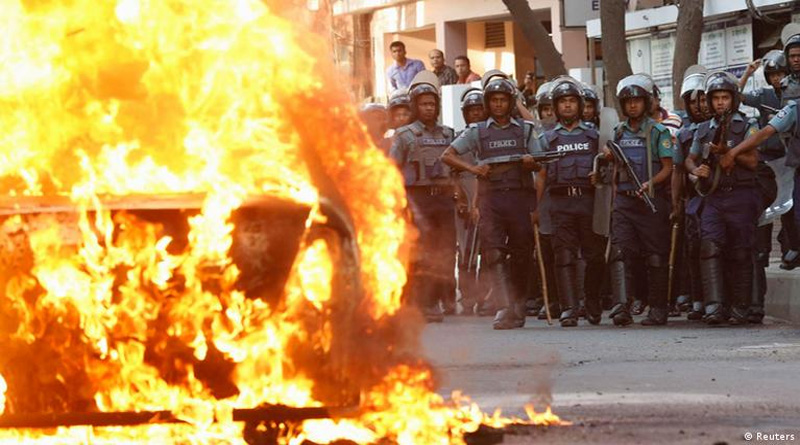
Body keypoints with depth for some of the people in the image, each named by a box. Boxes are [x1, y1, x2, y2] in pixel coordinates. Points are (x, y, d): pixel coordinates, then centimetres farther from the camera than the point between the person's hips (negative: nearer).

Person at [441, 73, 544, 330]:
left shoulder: (525, 130, 14)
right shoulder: (477, 132, 10)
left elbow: (540, 163, 12)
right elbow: (448, 156, 7)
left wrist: (530, 162, -12)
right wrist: (472, 168, -8)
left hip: (520, 196, 1)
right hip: (491, 197, -1)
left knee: (520, 253, 4)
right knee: (494, 253, -13)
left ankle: (518, 306, 19)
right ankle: (503, 309, -20)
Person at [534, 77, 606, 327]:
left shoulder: (593, 135, 14)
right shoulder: (548, 139, 14)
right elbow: (541, 176, 12)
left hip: (589, 201, 0)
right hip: (561, 204, 0)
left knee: (595, 255, 2)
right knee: (565, 257, -7)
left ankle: (593, 303, 20)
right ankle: (568, 309, -11)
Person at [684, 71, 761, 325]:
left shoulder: (747, 127, 2)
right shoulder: (704, 130, 16)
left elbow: (752, 161, -7)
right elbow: (691, 159, 25)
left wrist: (728, 152, -18)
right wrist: (696, 169, 3)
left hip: (740, 196, -3)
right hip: (713, 197, 3)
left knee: (740, 254, 0)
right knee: (710, 248, -14)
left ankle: (740, 309, 9)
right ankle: (715, 307, -19)